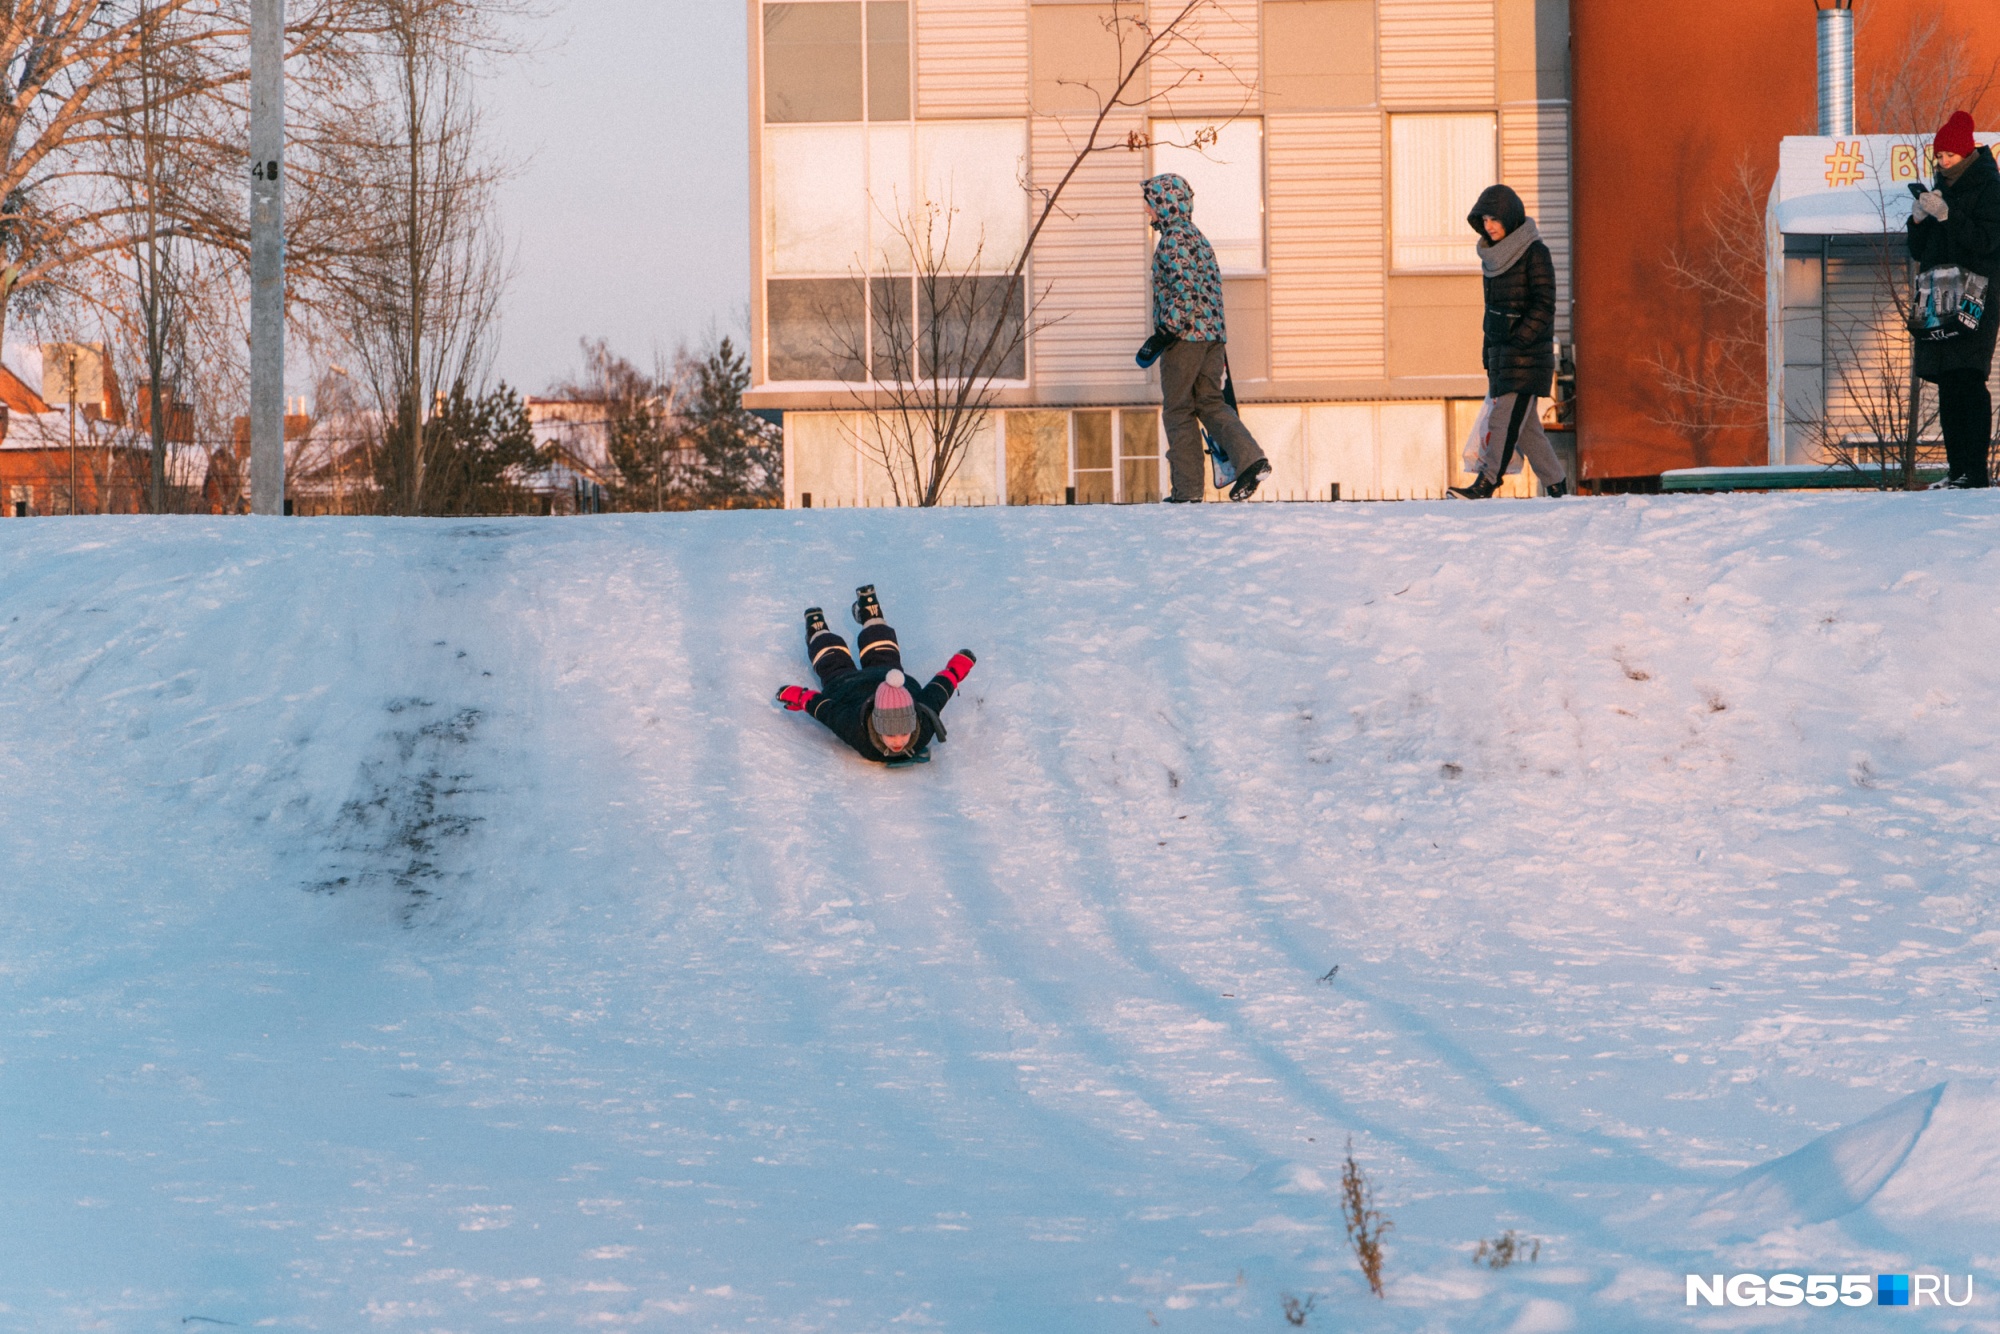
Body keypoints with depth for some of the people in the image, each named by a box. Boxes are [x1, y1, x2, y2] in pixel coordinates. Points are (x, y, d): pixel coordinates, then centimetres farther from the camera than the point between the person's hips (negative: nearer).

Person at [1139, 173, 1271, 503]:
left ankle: (1187, 488, 0)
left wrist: (1160, 338, -20)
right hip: (1213, 336, 9)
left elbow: (1184, 293, -21)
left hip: (1184, 337, -9)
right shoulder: (1198, 237, 18)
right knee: (1210, 403, 11)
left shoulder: (1173, 241, -12)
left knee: (1178, 411, -1)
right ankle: (1250, 460, -8)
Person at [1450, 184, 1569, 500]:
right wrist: (1489, 357, 17)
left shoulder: (1534, 253, -10)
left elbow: (1544, 307, -14)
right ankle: (1557, 485, 17)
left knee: (1506, 418, -14)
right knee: (1526, 426, 8)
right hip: (1501, 354, 8)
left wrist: (1518, 341, -20)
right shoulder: (1494, 255, 14)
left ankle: (1485, 485, -20)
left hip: (1528, 354, -8)